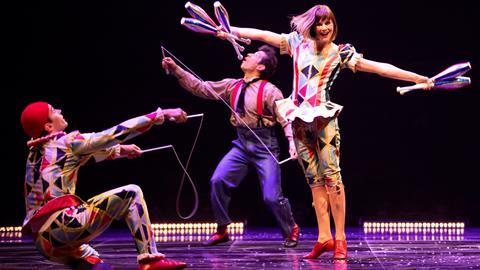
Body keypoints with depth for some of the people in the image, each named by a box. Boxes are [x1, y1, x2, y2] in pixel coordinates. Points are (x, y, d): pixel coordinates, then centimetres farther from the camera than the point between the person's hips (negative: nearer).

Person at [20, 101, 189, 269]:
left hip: (44, 243, 8)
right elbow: (116, 133, -1)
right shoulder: (67, 142, -2)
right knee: (131, 193, 4)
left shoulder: (36, 152, 21)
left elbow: (87, 151, 35)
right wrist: (161, 114, 4)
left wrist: (120, 150, 43)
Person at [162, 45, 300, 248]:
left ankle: (291, 231, 20)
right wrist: (176, 70, 6)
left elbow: (286, 117, -15)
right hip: (242, 144, 6)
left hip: (264, 146, -6)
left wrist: (291, 142, -29)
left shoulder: (269, 91, -11)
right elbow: (201, 88, 10)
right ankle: (222, 230, 4)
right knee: (218, 181, -9)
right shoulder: (232, 86, 7)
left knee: (271, 196, -7)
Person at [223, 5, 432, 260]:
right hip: (299, 118, 3)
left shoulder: (341, 53, 1)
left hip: (323, 118, -3)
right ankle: (324, 237, 6)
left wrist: (419, 78, -7)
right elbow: (263, 35, 9)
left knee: (331, 175, -9)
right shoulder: (298, 42, 9)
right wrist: (230, 29, 7)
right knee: (314, 178, 4)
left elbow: (378, 67, -2)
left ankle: (340, 238, -5)